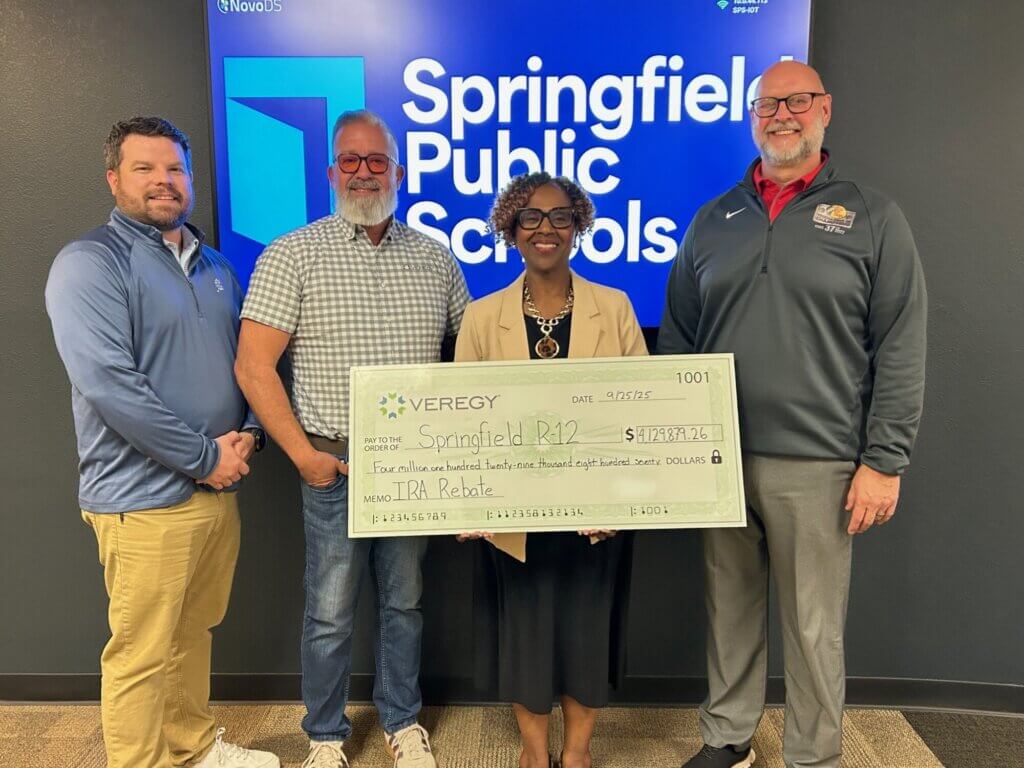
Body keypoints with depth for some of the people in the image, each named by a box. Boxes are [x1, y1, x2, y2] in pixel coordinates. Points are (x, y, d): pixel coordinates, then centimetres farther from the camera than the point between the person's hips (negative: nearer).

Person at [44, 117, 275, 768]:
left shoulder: (215, 266, 13)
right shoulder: (90, 263, -10)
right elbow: (109, 383, -21)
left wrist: (248, 436, -2)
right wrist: (206, 457, -17)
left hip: (220, 488, 7)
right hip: (145, 499, -7)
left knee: (194, 633, 21)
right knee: (143, 656, 5)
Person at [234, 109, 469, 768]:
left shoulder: (434, 257, 7)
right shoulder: (292, 255, -3)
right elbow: (253, 366, -8)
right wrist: (303, 454, -11)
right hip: (334, 465, -2)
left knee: (406, 602, 16)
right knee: (330, 612, 10)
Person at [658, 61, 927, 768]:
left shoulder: (871, 218, 1)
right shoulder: (714, 220, 10)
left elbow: (901, 351, -4)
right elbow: (677, 337, 12)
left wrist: (884, 462, -9)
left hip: (816, 468, -3)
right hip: (719, 460, 4)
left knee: (814, 628, 8)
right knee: (729, 609, 16)